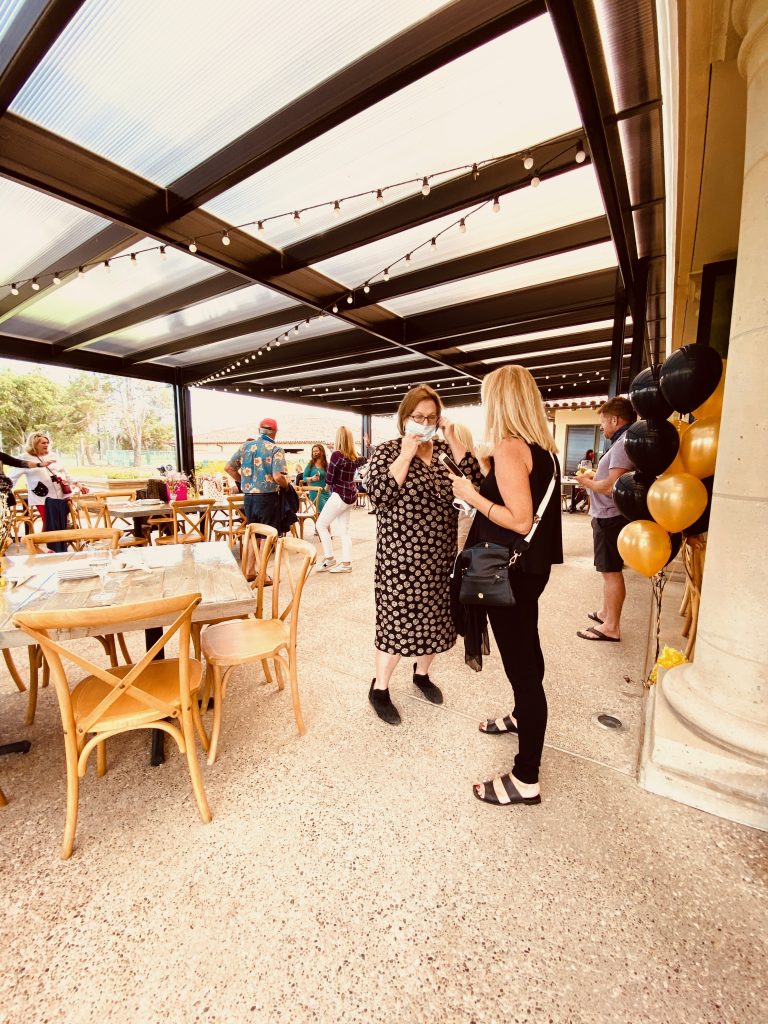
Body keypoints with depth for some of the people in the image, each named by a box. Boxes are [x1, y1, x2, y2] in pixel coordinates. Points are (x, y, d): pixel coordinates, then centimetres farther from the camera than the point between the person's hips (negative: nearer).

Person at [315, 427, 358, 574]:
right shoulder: (353, 456, 7)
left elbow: (329, 478, -11)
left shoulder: (336, 454, -14)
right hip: (350, 495, 8)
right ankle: (346, 563, 11)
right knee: (344, 530, 10)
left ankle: (329, 559, 5)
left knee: (321, 524, 4)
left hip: (340, 495, -8)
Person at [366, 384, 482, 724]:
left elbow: (476, 479, -7)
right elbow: (379, 496, -21)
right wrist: (406, 454, -19)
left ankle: (421, 673, 41)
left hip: (441, 554, 5)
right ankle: (379, 688, 24)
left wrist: (453, 439, -9)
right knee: (399, 621, 2)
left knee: (434, 617, 15)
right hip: (402, 555, -5)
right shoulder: (387, 451, -5)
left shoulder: (445, 449, 7)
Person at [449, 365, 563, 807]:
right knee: (526, 649, 26)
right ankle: (523, 716, 50)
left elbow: (520, 521, -24)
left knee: (520, 664, -1)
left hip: (512, 571, -10)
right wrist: (477, 480, 13)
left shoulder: (509, 448, -19)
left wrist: (471, 495, -15)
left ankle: (526, 780, 15)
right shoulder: (543, 447, 8)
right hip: (533, 566, 10)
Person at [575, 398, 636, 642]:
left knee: (611, 571, -3)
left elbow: (612, 487, -26)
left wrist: (587, 482, -10)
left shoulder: (623, 444, -19)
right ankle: (605, 612, 33)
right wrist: (595, 477, 7)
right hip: (608, 515, 10)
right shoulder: (623, 442, 13)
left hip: (610, 517, -10)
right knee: (609, 569, 19)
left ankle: (611, 627, 7)